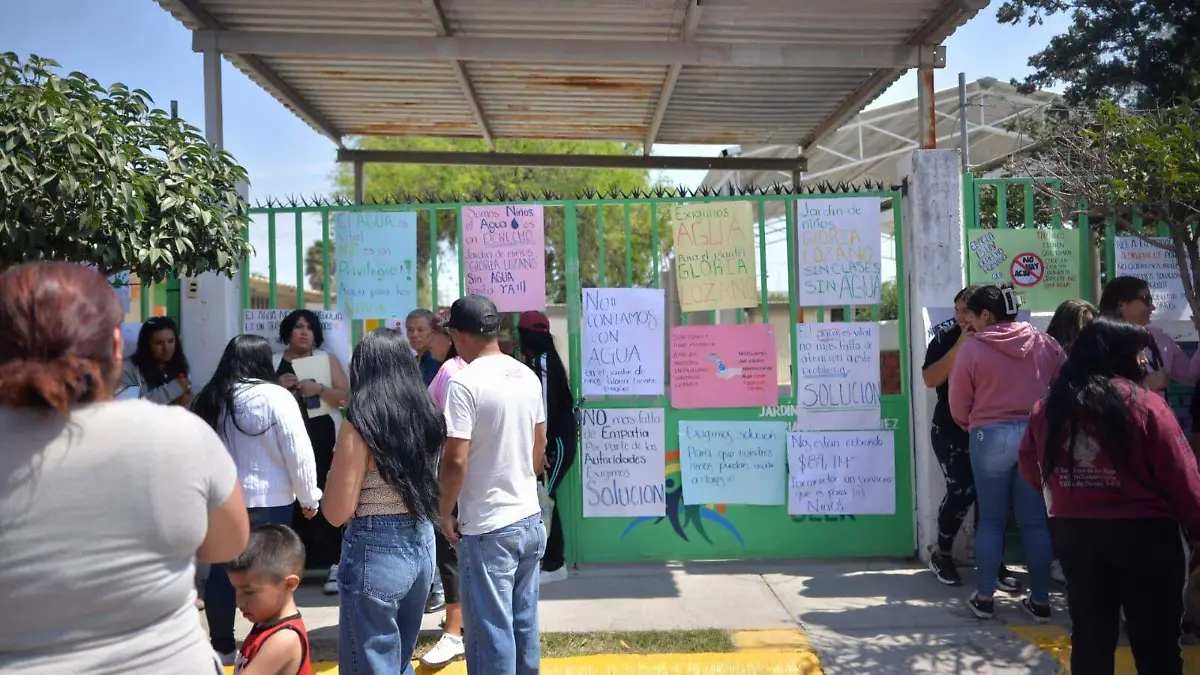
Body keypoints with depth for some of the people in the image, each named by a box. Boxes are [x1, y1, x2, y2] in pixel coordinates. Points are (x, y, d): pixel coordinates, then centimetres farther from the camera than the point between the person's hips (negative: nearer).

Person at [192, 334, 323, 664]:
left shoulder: (208, 399, 5)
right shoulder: (275, 396, -13)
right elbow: (298, 453, -12)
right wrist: (309, 497, -2)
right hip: (268, 501, -5)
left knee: (222, 571, 13)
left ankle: (222, 646, 25)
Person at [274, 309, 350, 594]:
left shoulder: (327, 360, 11)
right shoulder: (273, 363, 13)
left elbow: (346, 396, 3)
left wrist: (319, 388, -12)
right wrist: (278, 386, -5)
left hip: (320, 440, -1)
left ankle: (334, 566, -4)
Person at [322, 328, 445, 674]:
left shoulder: (361, 421, -14)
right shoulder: (426, 415, 4)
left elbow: (337, 511, -13)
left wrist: (335, 470, 3)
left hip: (376, 549, -7)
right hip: (422, 544, 7)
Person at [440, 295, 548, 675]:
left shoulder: (465, 382, -15)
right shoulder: (528, 377, 6)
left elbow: (456, 462, -18)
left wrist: (445, 513, -4)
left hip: (487, 528, -7)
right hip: (530, 519, 7)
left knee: (491, 631, 3)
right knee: (524, 623, 16)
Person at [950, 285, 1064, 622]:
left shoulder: (971, 349, -6)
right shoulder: (1046, 344, 2)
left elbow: (959, 408, -1)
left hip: (990, 437, -2)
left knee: (991, 519, 9)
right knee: (1035, 520, 10)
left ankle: (984, 597, 14)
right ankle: (1040, 600, 16)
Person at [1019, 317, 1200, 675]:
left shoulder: (1048, 407, -1)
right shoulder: (1145, 405, -14)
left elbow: (1031, 472, 8)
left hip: (1074, 533, 4)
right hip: (1143, 534, -4)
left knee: (1089, 637, 16)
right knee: (1157, 644, 10)